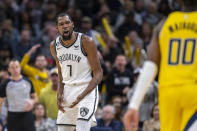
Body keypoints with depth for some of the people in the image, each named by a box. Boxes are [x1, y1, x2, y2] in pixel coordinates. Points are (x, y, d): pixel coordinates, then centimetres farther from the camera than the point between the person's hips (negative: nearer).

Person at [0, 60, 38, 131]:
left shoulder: (27, 82, 4)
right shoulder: (6, 85, -1)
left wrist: (32, 101, -11)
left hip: (27, 115, 1)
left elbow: (35, 97, 15)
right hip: (13, 116, -1)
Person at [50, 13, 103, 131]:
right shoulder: (54, 46, 3)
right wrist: (60, 93, 3)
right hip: (67, 91, 6)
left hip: (87, 90, -6)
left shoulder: (86, 42, -14)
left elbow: (98, 73, -13)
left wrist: (82, 95, -24)